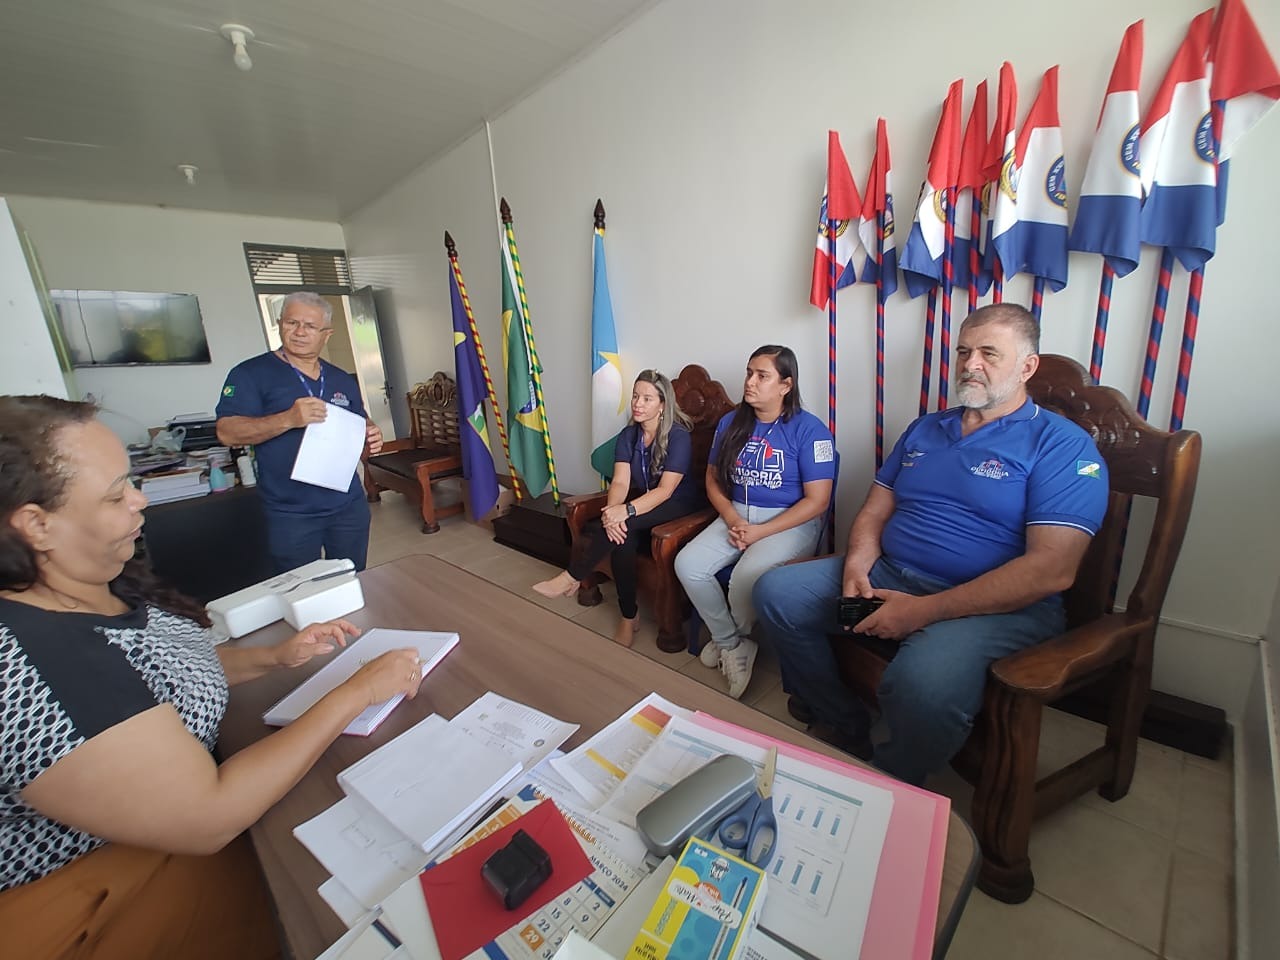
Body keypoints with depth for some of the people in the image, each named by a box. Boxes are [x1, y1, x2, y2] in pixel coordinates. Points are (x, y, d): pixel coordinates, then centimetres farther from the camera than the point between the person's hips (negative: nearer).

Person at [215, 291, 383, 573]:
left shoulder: (343, 380, 11)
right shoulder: (251, 373, -4)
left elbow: (359, 427, 20)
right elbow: (227, 432, -12)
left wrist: (370, 438, -5)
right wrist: (289, 419, -28)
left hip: (349, 505, 4)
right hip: (290, 514, -4)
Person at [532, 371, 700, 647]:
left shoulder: (679, 437, -16)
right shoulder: (628, 435, 0)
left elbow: (666, 489, -24)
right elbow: (620, 481, -11)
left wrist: (627, 510, -38)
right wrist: (612, 512, -32)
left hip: (678, 504, -5)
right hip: (643, 499, 5)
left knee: (624, 525, -32)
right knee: (621, 534, -28)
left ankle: (572, 578, -18)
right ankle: (629, 617, -14)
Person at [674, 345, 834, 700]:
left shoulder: (809, 430, -9)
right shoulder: (731, 422, 8)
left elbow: (816, 500, -12)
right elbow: (713, 478, 12)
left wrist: (760, 532, -17)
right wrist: (732, 519, -7)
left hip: (790, 522, -5)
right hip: (736, 515, 5)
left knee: (746, 577, -31)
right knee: (687, 564, -19)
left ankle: (728, 640, 5)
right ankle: (733, 644, 2)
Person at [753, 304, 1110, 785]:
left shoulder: (1062, 446, -4)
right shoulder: (925, 429, 16)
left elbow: (1052, 570, -16)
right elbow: (875, 511, 14)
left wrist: (925, 610, -22)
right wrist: (856, 566, -8)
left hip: (997, 604, -6)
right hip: (885, 576, 6)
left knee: (922, 684, -36)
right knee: (776, 591, -6)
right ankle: (844, 726, 10)